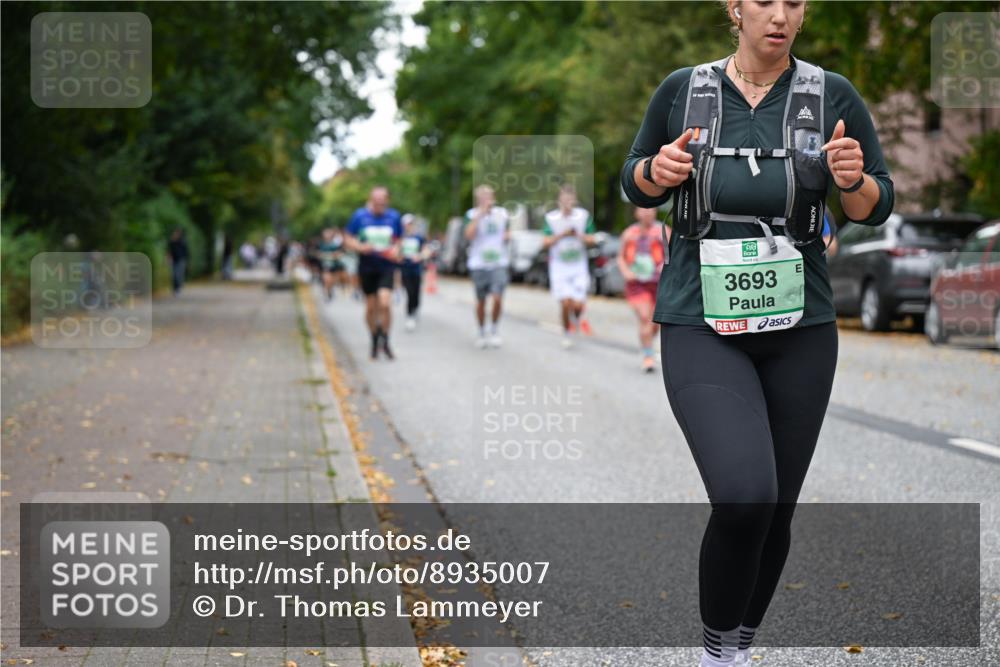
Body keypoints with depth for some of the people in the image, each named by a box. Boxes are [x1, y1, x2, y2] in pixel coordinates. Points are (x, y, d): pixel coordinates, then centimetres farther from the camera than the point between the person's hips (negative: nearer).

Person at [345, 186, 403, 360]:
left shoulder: (393, 216, 2)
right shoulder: (360, 215, -2)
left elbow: (398, 240, 14)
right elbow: (349, 241, 4)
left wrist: (396, 249, -7)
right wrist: (361, 247, -15)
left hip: (386, 267, 0)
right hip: (367, 266, 0)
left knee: (384, 303, -17)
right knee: (371, 306, 6)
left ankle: (385, 341, 1)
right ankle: (375, 341, 26)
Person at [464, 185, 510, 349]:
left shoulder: (502, 213, 7)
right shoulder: (472, 215, -4)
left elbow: (507, 232, 23)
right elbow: (469, 235, -21)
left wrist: (507, 235, 0)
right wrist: (481, 214, -20)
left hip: (499, 263, 1)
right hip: (479, 263, -1)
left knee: (497, 298, -13)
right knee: (480, 301, 7)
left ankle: (494, 330, 7)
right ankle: (482, 333, 25)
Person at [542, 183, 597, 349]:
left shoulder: (584, 216, -1)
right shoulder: (551, 218, -4)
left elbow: (591, 240, 2)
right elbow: (546, 242, -8)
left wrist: (579, 236, -18)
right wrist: (562, 235, -21)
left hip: (579, 267, 1)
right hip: (559, 267, -1)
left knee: (578, 304, -8)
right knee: (565, 303, -9)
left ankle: (577, 317, 29)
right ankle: (566, 333, 15)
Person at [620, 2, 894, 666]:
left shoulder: (832, 95, 0)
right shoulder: (683, 91, 0)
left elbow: (877, 207, 5)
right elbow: (636, 184, 12)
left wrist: (854, 180, -17)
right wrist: (659, 170, -11)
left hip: (801, 329, 2)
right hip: (702, 328, -2)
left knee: (777, 509, 9)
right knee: (744, 496, -21)